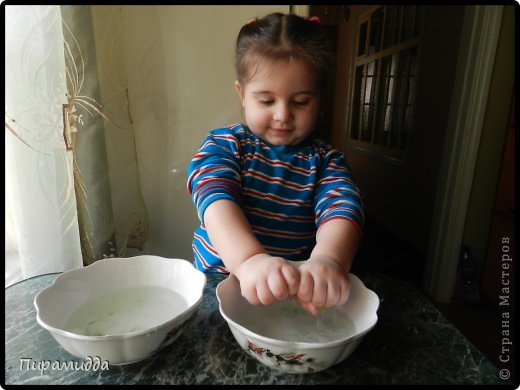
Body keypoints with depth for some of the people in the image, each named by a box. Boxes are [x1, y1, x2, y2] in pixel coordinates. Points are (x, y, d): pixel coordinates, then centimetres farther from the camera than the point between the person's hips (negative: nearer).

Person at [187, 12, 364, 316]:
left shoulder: (325, 161, 0)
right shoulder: (223, 145, -4)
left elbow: (342, 209, -17)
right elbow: (215, 200, -21)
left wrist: (328, 260, -39)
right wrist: (249, 259, -40)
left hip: (298, 287, 3)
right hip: (222, 279, -2)